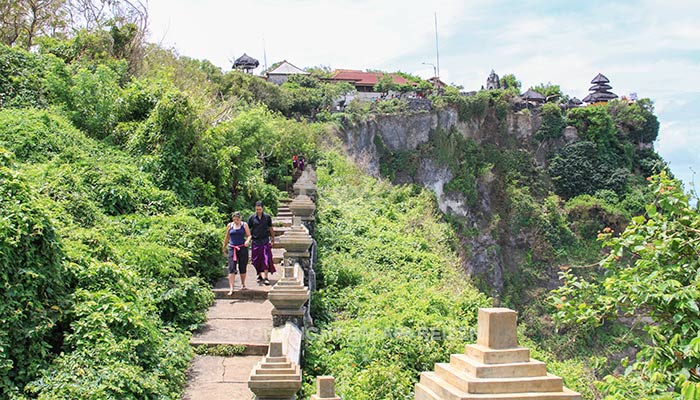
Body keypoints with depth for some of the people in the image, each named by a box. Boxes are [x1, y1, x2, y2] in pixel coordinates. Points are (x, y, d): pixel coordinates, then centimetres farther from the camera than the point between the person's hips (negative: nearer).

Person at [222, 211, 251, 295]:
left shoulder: (244, 225, 4)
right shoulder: (229, 225, 7)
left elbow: (249, 235, 3)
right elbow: (227, 237, 17)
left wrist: (247, 241, -19)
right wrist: (224, 247, 21)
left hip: (242, 248, 0)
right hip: (232, 248, 0)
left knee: (242, 268, 7)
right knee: (231, 269, -9)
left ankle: (243, 284, 28)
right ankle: (231, 288, -13)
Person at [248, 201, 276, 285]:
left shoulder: (267, 217, 2)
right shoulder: (252, 218, 0)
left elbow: (271, 228, 11)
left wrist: (273, 239, 13)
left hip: (265, 241, -1)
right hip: (255, 241, 1)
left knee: (266, 259, -8)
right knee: (256, 260, 7)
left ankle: (266, 277, -6)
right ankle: (259, 275, 25)